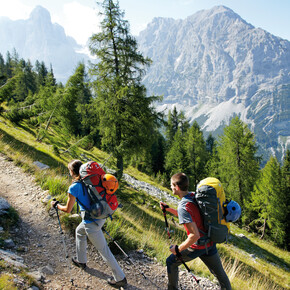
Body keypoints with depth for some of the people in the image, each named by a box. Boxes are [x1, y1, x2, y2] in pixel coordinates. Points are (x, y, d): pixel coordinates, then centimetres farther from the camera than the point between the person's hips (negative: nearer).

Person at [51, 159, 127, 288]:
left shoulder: (74, 187, -17)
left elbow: (68, 209, -7)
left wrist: (56, 205, 12)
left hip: (92, 223, -8)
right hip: (101, 216, 8)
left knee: (104, 251, 5)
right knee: (79, 231, 32)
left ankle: (120, 279, 16)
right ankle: (81, 261, 48)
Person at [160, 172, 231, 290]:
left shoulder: (183, 206, -24)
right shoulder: (194, 195, 2)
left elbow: (195, 235, -29)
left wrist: (178, 249, -17)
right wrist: (167, 208, 20)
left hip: (198, 246, -7)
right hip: (210, 243, 7)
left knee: (171, 262, 15)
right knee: (220, 274, 18)